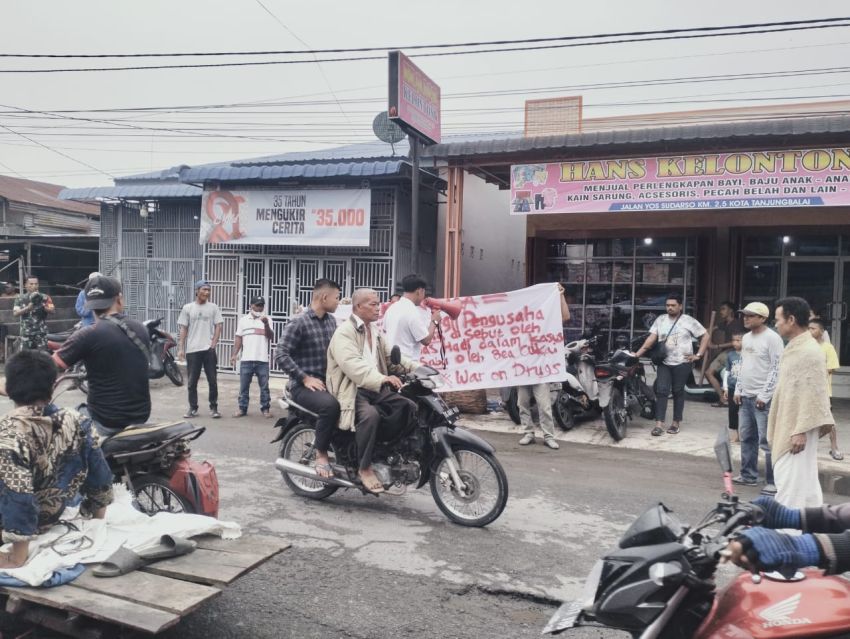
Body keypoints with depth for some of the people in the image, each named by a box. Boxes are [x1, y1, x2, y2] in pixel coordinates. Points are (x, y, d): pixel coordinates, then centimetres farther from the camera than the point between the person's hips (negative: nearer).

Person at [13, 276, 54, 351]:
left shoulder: (44, 297, 3)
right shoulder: (20, 299, 7)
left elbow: (52, 310, -7)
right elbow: (15, 313, -4)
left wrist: (43, 307, -27)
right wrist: (27, 308, -20)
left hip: (41, 332, -1)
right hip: (26, 333, 1)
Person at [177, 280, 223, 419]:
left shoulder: (213, 308, 4)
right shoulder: (187, 308, 5)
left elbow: (218, 327, 3)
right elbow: (183, 329, 5)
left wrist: (213, 344, -7)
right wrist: (180, 348, -1)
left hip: (209, 349, 0)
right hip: (192, 350, 1)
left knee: (212, 381, 2)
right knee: (192, 382, 6)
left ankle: (214, 407, 11)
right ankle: (193, 408, 16)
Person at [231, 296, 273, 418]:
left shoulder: (267, 319, 6)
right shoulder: (243, 319, 11)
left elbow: (271, 337, -4)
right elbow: (238, 338, 10)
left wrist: (266, 324, -19)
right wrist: (234, 355, 2)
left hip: (262, 360, -1)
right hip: (246, 359, 1)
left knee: (264, 386, 3)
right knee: (243, 386, 5)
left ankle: (265, 408, 11)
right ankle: (242, 408, 13)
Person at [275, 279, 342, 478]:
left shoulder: (331, 320, 12)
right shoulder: (298, 323, -10)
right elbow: (281, 354, -15)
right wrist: (305, 378, -19)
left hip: (329, 381, 7)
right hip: (304, 386, -7)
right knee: (331, 405, -34)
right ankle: (321, 454, -15)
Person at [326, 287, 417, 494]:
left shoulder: (375, 332, 19)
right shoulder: (345, 332, -10)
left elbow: (390, 357, 14)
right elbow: (353, 364, -25)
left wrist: (416, 368, -4)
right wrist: (382, 378, -38)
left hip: (376, 389, 8)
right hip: (353, 390, -8)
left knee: (409, 407, -10)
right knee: (370, 415, -35)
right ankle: (364, 467, -18)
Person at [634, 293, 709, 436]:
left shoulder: (688, 321, -1)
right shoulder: (660, 320, 7)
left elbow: (705, 335, 1)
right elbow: (651, 339, 0)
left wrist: (698, 355, -5)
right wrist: (637, 354, -12)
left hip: (682, 363, -2)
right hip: (664, 362, 2)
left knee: (678, 392, 6)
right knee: (661, 391, -5)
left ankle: (676, 422, 18)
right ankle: (659, 424, -7)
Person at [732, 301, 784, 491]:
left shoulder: (772, 338, -10)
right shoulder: (746, 338, 14)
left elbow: (776, 369, -14)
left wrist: (764, 395, -17)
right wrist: (738, 390, 12)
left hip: (763, 398, -8)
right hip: (745, 396, 8)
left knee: (767, 441, -6)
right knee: (747, 438, 13)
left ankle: (773, 481, 0)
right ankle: (749, 475, 22)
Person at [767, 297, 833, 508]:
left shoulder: (809, 352, -19)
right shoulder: (795, 348, 11)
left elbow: (812, 395, -21)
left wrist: (801, 431, -22)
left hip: (798, 429, -10)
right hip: (788, 426, 10)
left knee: (790, 482, -4)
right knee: (804, 480, 17)